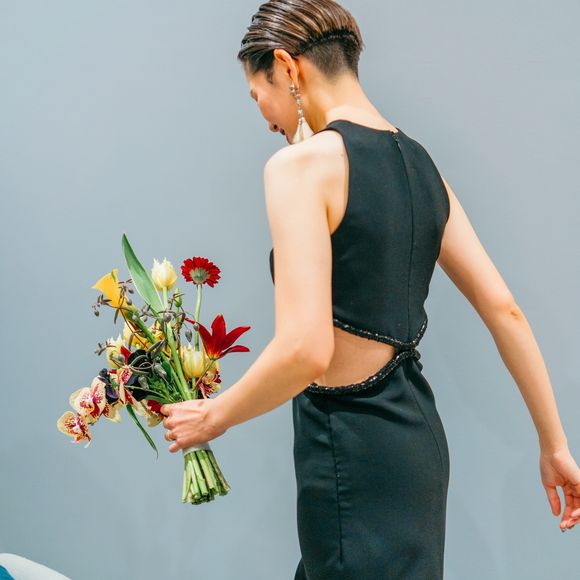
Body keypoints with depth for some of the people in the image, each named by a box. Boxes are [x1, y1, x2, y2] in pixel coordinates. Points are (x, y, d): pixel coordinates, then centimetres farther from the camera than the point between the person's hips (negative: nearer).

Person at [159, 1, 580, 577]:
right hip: (416, 431, 8)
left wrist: (214, 416, -8)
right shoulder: (420, 163, 7)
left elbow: (305, 350, -26)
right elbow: (505, 312, 8)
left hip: (352, 450, -8)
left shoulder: (302, 164, -16)